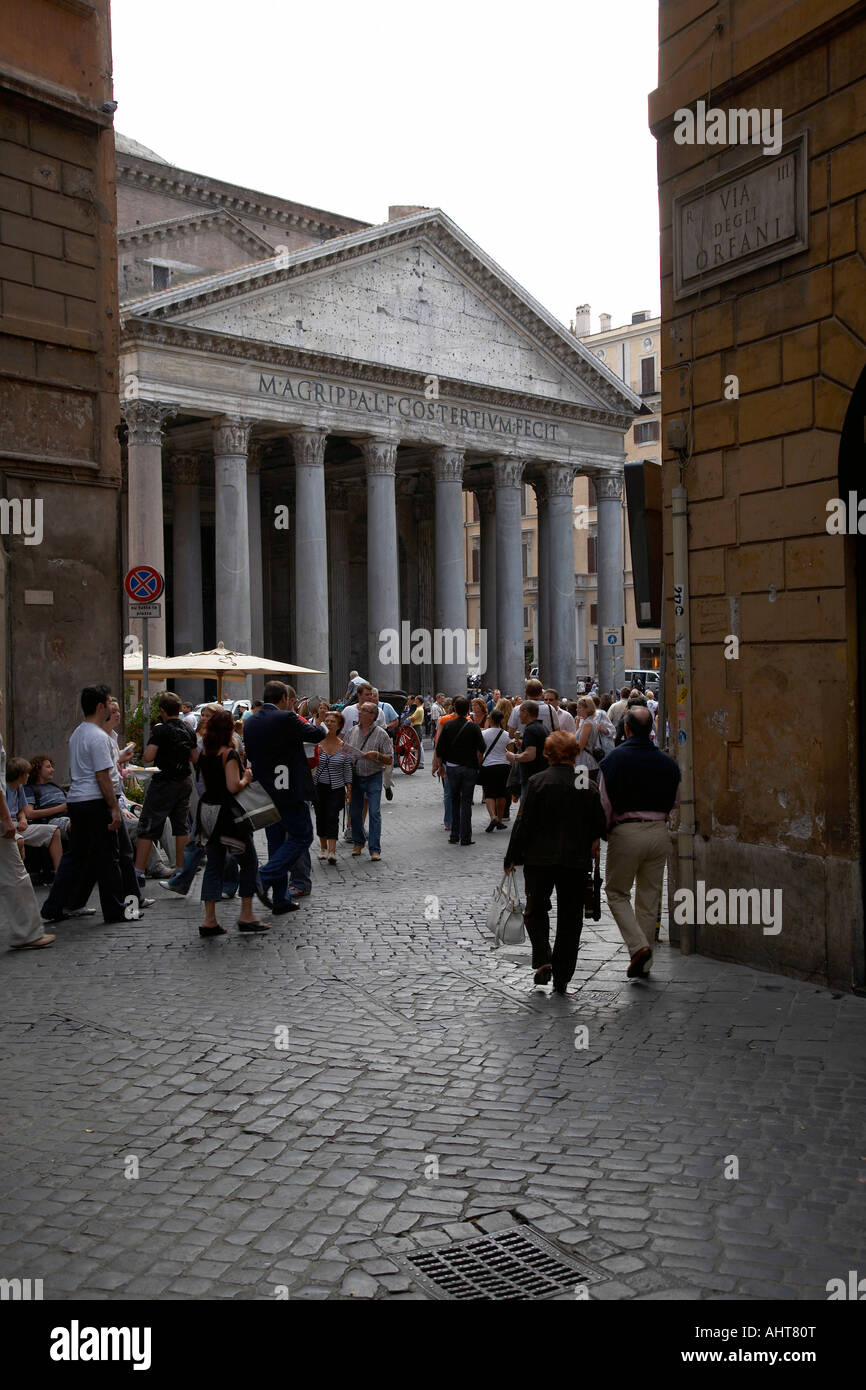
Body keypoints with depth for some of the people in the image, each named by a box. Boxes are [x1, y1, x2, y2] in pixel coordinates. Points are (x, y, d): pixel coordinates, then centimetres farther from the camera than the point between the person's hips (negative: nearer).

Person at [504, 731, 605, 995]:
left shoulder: (537, 782, -9)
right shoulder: (588, 785, -2)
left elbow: (524, 822, -9)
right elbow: (599, 827, 4)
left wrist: (512, 858, -1)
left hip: (539, 857, -2)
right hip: (576, 860, 2)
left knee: (536, 909, 17)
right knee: (570, 918, 10)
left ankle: (542, 961, -2)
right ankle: (561, 979, 12)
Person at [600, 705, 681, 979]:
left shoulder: (614, 759, -8)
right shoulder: (667, 762, 4)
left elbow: (605, 803, -7)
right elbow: (675, 802, 13)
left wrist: (601, 833, 5)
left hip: (626, 831, -4)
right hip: (659, 832, 4)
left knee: (617, 892, 10)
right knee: (649, 897, 12)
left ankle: (638, 946, -9)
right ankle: (644, 963, 18)